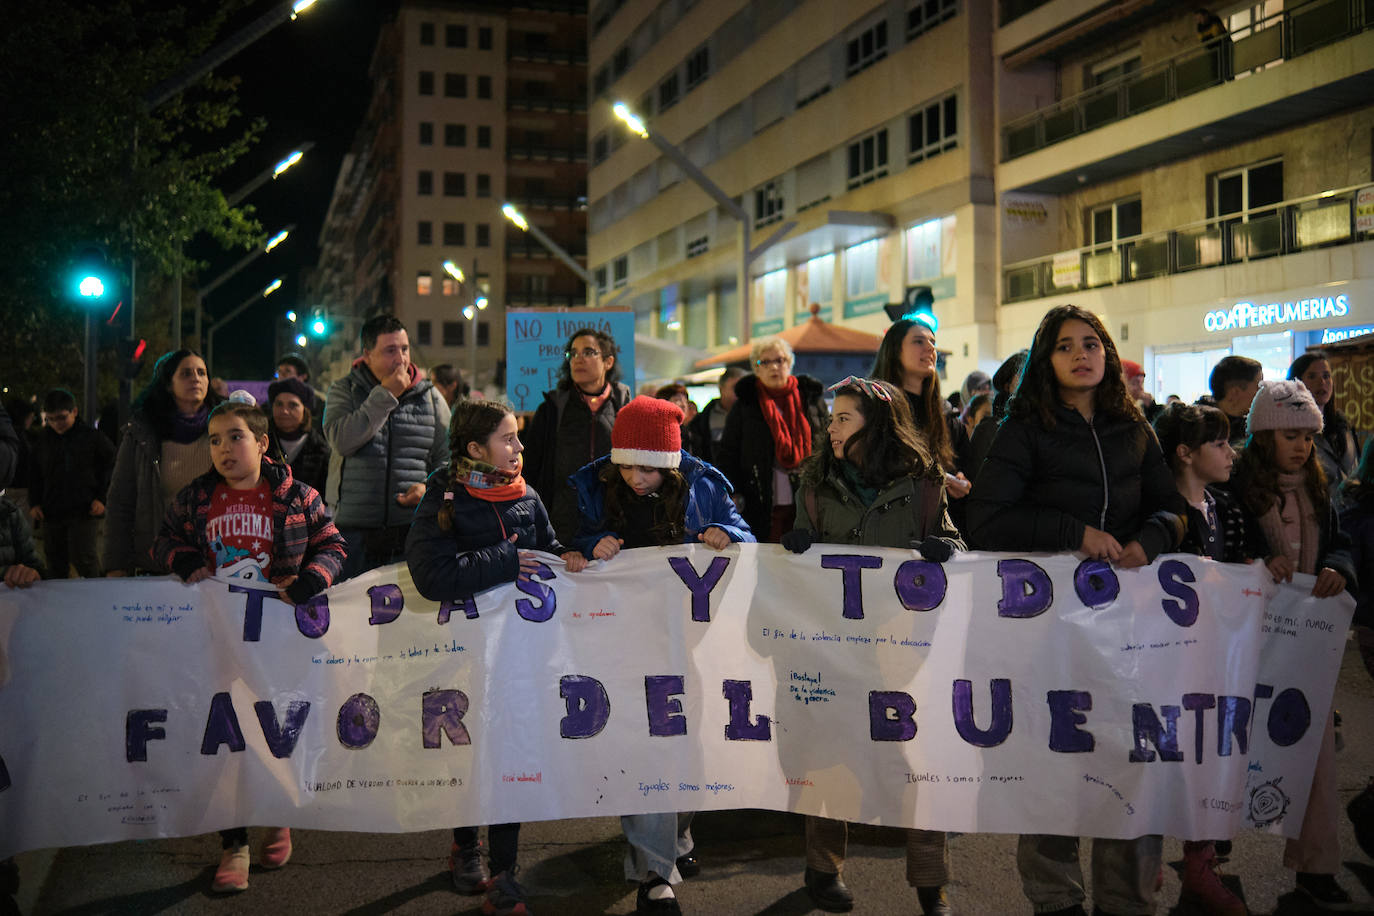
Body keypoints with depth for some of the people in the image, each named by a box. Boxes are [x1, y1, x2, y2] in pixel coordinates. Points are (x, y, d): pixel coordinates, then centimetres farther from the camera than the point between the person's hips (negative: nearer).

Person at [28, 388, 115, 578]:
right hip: (51, 513, 4)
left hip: (84, 512, -4)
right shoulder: (44, 441, 10)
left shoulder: (92, 438, -1)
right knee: (55, 563, 9)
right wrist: (34, 504, 9)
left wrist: (102, 499, -4)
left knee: (82, 557, -13)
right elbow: (34, 475, 20)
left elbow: (111, 468, 3)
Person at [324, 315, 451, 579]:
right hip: (354, 528, -1)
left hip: (413, 527, 1)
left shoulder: (430, 397, 10)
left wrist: (430, 488, -7)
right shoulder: (344, 391, 6)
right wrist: (385, 396, -12)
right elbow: (341, 441, -13)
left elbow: (446, 459, 14)